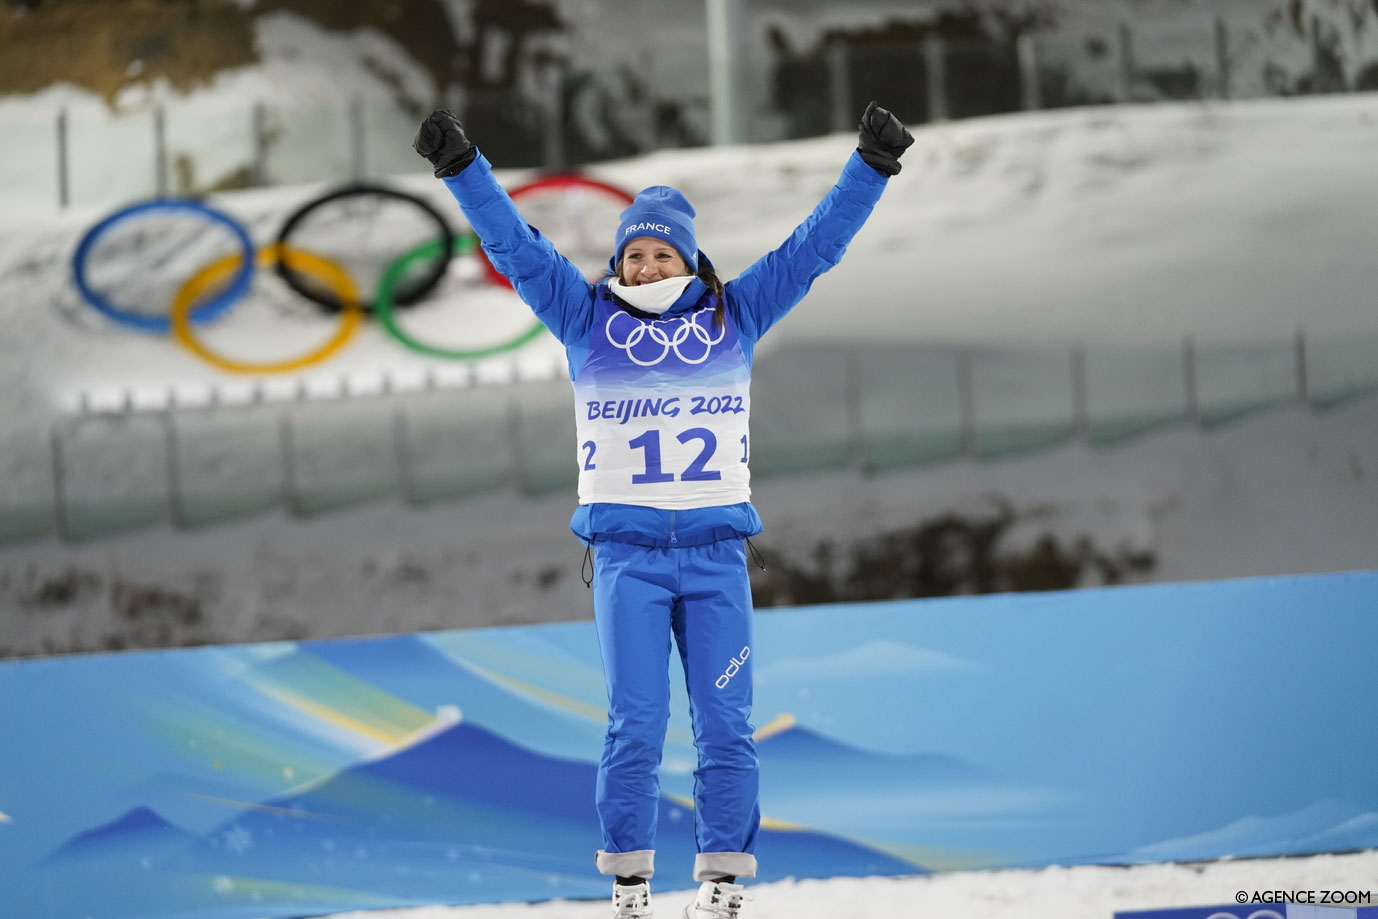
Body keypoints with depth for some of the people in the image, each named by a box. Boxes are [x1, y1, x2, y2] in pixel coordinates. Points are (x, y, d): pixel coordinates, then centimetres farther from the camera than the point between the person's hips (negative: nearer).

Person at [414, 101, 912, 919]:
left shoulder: (735, 316, 9)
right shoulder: (588, 318, 7)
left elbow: (817, 244, 8)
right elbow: (514, 244, 2)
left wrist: (871, 168, 2)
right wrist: (462, 168, -7)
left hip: (717, 552, 1)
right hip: (627, 553, -1)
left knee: (726, 726, -1)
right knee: (636, 725, -5)